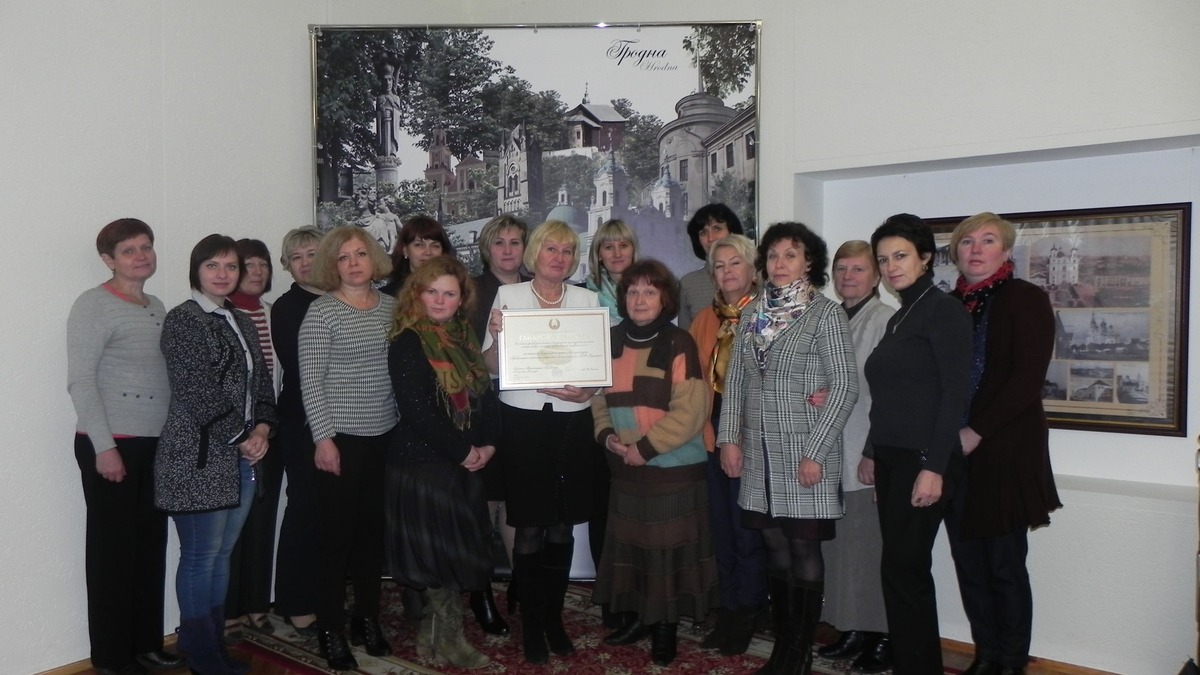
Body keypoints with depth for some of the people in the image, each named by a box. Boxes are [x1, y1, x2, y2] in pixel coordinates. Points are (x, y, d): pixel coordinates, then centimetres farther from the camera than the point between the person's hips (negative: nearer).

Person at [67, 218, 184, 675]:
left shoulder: (157, 307, 13)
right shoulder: (94, 305, -7)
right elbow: (80, 380, -12)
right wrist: (104, 447, -17)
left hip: (155, 445, 7)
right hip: (110, 445, -6)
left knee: (151, 546, 12)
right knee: (113, 549, 3)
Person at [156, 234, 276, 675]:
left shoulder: (243, 322, 15)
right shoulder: (182, 320, -8)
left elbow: (262, 382, 16)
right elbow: (196, 392, -15)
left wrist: (262, 428, -1)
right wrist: (239, 438, -12)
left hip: (243, 455, 7)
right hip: (199, 456, -7)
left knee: (223, 552, 14)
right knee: (200, 556, 2)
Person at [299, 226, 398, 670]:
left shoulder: (392, 306, 8)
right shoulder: (322, 311, -6)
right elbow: (310, 380, -9)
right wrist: (323, 438, -14)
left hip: (385, 436, 5)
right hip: (341, 438, -5)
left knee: (373, 529, 13)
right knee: (336, 533, 3)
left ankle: (367, 618, 28)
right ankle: (330, 630, 17)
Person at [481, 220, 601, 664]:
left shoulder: (587, 299, 8)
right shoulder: (508, 295, 2)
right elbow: (492, 366, 2)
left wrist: (587, 390, -10)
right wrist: (497, 334, -17)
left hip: (572, 423, 2)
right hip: (523, 422, -2)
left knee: (563, 527, 9)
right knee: (530, 529, 2)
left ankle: (554, 617, 26)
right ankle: (532, 624, 17)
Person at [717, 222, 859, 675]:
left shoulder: (826, 314, -6)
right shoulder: (752, 313, 9)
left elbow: (845, 386, -10)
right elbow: (735, 379, 11)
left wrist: (816, 451, -15)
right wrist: (729, 437, 3)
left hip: (804, 452, -5)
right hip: (759, 451, 5)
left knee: (804, 549, 3)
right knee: (776, 547, 12)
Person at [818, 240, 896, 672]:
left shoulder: (886, 321, -8)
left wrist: (877, 453, -16)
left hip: (870, 456, -6)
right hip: (833, 454, 6)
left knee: (874, 546, 0)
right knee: (839, 545, 11)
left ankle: (883, 637, 14)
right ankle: (853, 629, 24)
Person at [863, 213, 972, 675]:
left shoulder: (943, 310, -8)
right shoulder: (898, 318, 16)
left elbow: (954, 394, -15)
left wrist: (934, 467, -19)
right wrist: (873, 455, 14)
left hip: (923, 460, -8)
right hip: (891, 459, 8)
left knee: (902, 567, -5)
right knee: (906, 568, 11)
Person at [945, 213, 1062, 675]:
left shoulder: (1025, 299, -2)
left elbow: (1028, 378, -11)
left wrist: (977, 432, -14)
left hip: (1004, 451, -5)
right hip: (953, 452, 5)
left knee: (1005, 565, 1)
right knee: (968, 563, 9)